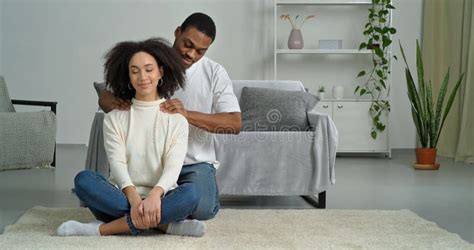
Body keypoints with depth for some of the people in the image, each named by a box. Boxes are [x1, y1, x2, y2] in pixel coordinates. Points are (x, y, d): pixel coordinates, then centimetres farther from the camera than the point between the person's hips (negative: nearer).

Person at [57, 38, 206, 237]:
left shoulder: (176, 119, 6)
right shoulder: (114, 118, 8)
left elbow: (173, 166, -7)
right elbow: (117, 163, -6)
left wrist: (155, 194, -30)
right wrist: (134, 198, -28)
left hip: (160, 200, -1)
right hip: (123, 199, 1)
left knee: (191, 192, -32)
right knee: (83, 180, -26)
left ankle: (103, 229, -30)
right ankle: (163, 224, -31)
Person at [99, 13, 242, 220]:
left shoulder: (215, 73, -3)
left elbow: (234, 123, -12)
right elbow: (104, 98, 3)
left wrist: (188, 114, -27)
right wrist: (115, 103, -24)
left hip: (195, 162, -1)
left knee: (201, 208, -28)